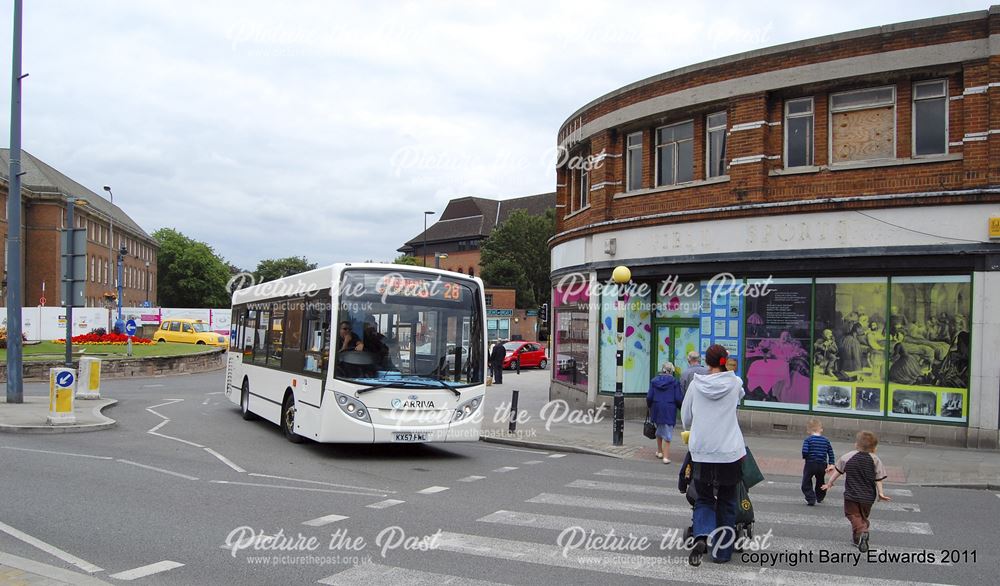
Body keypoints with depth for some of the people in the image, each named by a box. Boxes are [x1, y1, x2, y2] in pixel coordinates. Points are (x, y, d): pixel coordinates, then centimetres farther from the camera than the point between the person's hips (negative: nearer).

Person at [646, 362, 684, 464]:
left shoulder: (654, 380, 1)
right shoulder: (674, 382, -7)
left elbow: (649, 397, 0)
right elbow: (679, 398, -8)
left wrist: (649, 406, 18)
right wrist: (682, 407, 10)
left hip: (656, 409, 3)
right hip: (669, 410, -3)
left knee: (659, 430, 22)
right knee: (667, 434, 1)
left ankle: (659, 451, 33)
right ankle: (666, 456, -1)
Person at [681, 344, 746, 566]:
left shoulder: (696, 384, -2)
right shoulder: (735, 383, -4)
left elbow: (685, 418, 7)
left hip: (701, 451, 1)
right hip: (729, 451, -1)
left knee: (704, 498, 15)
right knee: (726, 502, 13)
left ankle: (701, 537, -10)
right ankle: (722, 551, 17)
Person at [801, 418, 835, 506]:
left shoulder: (808, 440, -12)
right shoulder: (826, 440, 2)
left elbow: (805, 452, -22)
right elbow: (831, 453, 4)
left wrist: (804, 457, -1)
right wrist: (831, 464, 10)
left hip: (810, 464, -5)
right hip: (822, 465, 5)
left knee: (806, 483, 7)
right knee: (820, 482, 26)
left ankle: (811, 498, -6)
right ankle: (820, 497, 40)